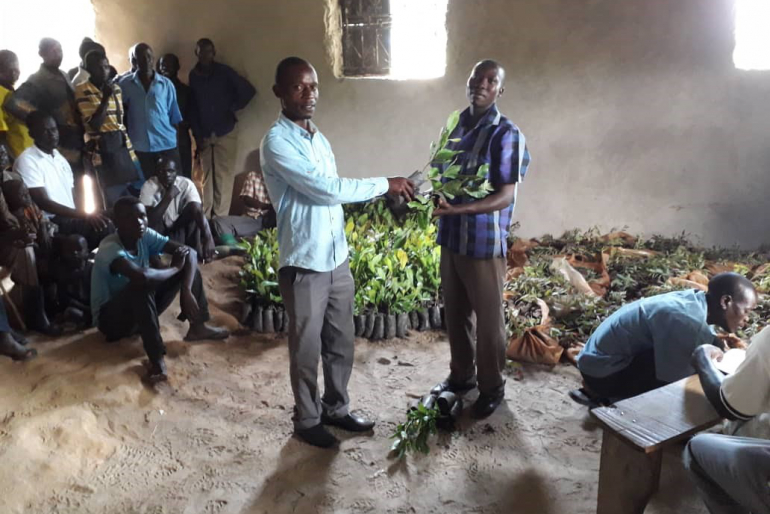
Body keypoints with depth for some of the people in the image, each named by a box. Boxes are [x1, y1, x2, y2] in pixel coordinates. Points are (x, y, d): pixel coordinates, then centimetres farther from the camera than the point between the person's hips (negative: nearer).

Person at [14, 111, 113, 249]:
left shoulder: (59, 158, 17)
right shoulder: (27, 161, -8)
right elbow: (43, 203, -15)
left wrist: (87, 213, -1)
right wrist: (84, 215, -23)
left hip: (70, 218, 7)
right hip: (49, 223, -7)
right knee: (104, 227, -26)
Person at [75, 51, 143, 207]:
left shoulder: (116, 88, 12)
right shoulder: (82, 91, -7)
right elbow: (94, 124, -14)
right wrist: (105, 98, -17)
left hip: (124, 145, 6)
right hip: (103, 150, -6)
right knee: (115, 201, -2)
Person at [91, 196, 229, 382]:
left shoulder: (145, 235, -9)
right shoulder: (109, 249, -29)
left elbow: (190, 252, -12)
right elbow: (142, 277, -47)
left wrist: (186, 290, -27)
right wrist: (175, 267, -26)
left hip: (143, 309, 7)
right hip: (111, 318, -7)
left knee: (188, 260, -3)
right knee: (142, 285, -39)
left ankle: (198, 327, 0)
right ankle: (156, 358, -33)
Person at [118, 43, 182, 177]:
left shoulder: (166, 84, 2)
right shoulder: (124, 84, 2)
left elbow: (175, 116, 6)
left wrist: (178, 139, 5)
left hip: (167, 143, 0)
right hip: (142, 146, 0)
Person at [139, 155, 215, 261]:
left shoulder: (186, 184, -20)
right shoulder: (149, 186, -22)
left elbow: (199, 211, -33)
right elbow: (149, 219, -32)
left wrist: (208, 238, -48)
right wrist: (168, 197, -36)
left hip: (180, 228, 1)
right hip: (160, 230, -1)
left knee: (193, 210, -26)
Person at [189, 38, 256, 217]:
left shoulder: (224, 72, -5)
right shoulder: (193, 75, 4)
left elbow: (249, 91, -4)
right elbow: (192, 106, 7)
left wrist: (232, 109, -3)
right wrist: (197, 134, 3)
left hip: (225, 133, -3)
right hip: (204, 135, 3)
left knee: (224, 177, -3)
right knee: (207, 176, 7)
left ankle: (221, 217, 4)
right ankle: (206, 216, 16)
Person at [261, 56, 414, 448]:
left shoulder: (319, 138, 11)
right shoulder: (276, 142, -16)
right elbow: (326, 189, -22)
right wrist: (385, 185, -15)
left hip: (337, 258, 8)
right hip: (304, 264, -7)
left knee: (341, 343, 18)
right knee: (307, 348, 9)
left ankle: (336, 409, 37)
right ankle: (307, 420, 28)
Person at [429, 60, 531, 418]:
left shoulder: (506, 134, -14)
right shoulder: (454, 126, 8)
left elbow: (505, 197, -20)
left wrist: (461, 208, -33)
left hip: (485, 242, -7)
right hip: (451, 238, 7)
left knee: (488, 319, 7)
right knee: (455, 313, 18)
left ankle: (492, 387, 26)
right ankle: (461, 375, 37)